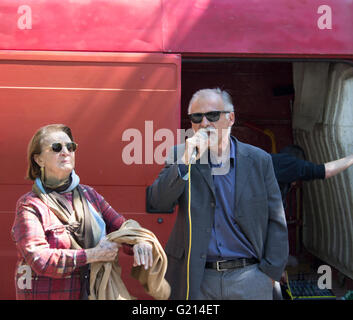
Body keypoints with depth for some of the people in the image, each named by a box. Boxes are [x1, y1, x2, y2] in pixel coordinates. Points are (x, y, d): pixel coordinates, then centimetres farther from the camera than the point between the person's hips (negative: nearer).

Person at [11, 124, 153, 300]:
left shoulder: (89, 194, 5)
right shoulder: (29, 205, -10)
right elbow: (39, 260, -19)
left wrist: (138, 243, -16)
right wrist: (93, 255, -20)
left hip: (92, 292, 5)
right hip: (46, 294, -4)